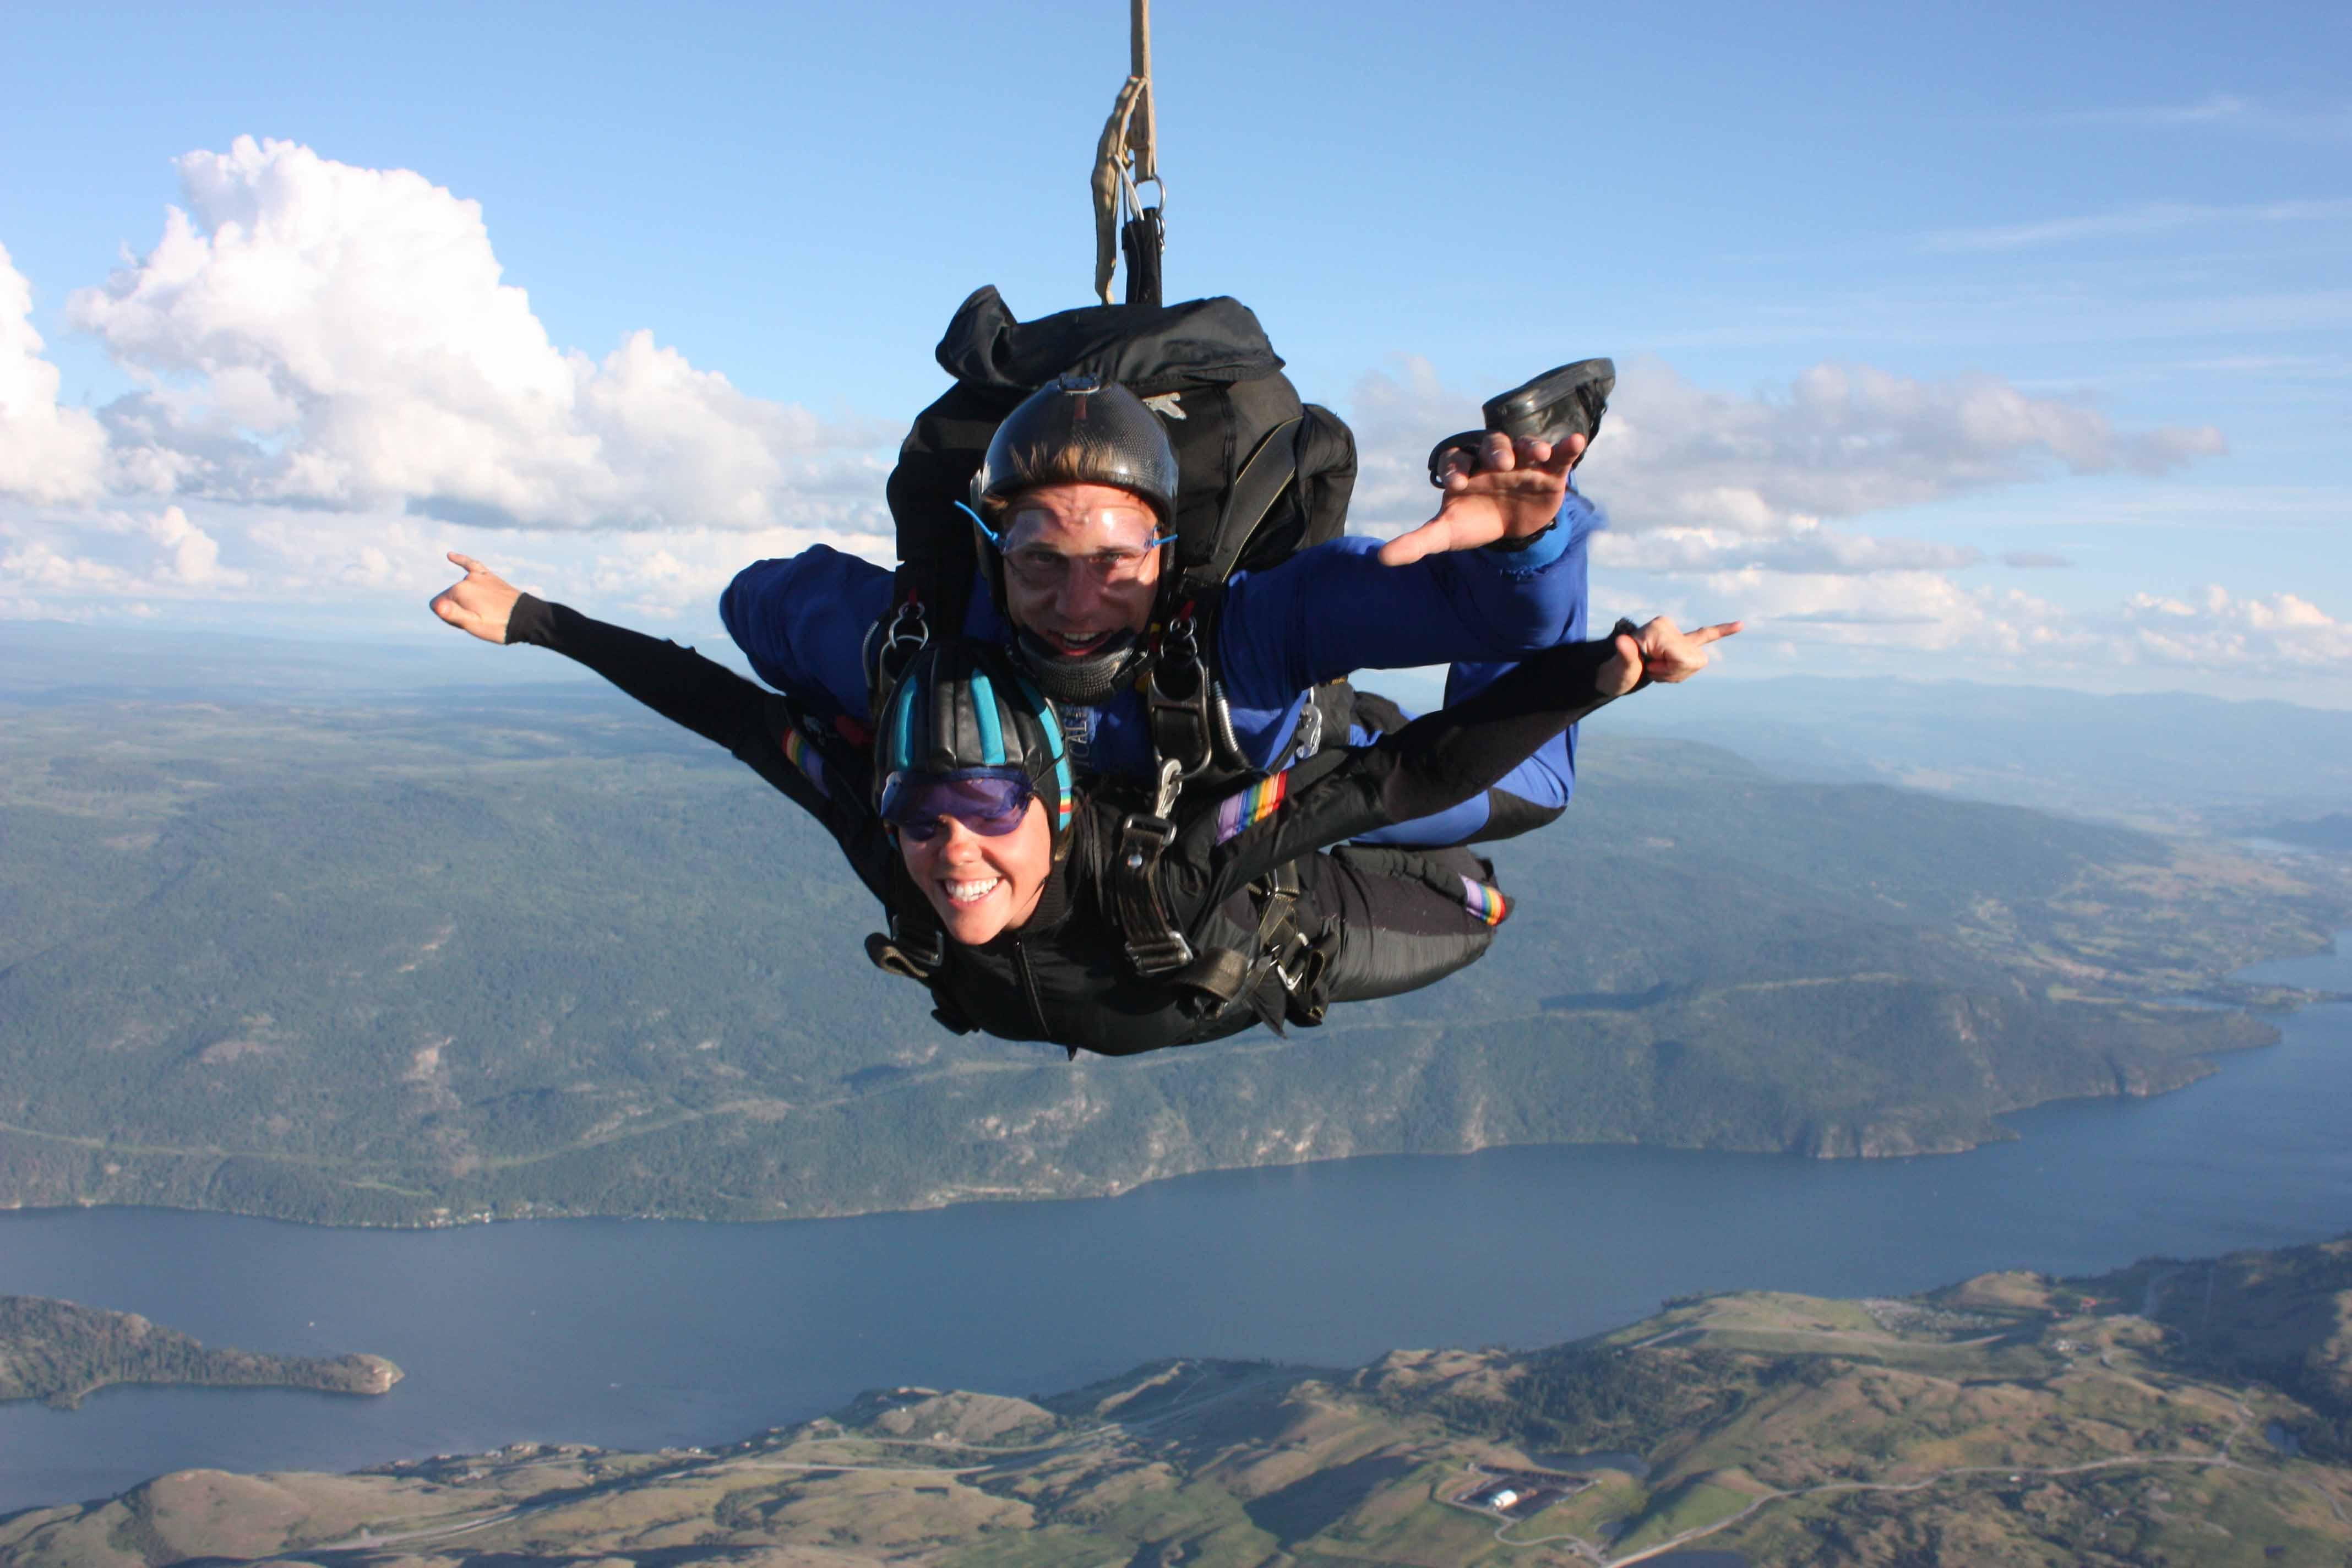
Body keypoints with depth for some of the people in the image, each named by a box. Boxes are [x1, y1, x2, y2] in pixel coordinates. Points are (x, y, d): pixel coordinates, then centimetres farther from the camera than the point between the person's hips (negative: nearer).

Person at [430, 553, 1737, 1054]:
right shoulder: (891, 838, -40)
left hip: (1281, 943, -3)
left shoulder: (1164, 850, -50)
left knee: (1473, 917, 26)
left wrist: (1603, 671, -62)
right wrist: (535, 620, -26)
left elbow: (1418, 772, -51)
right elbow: (719, 703, -29)